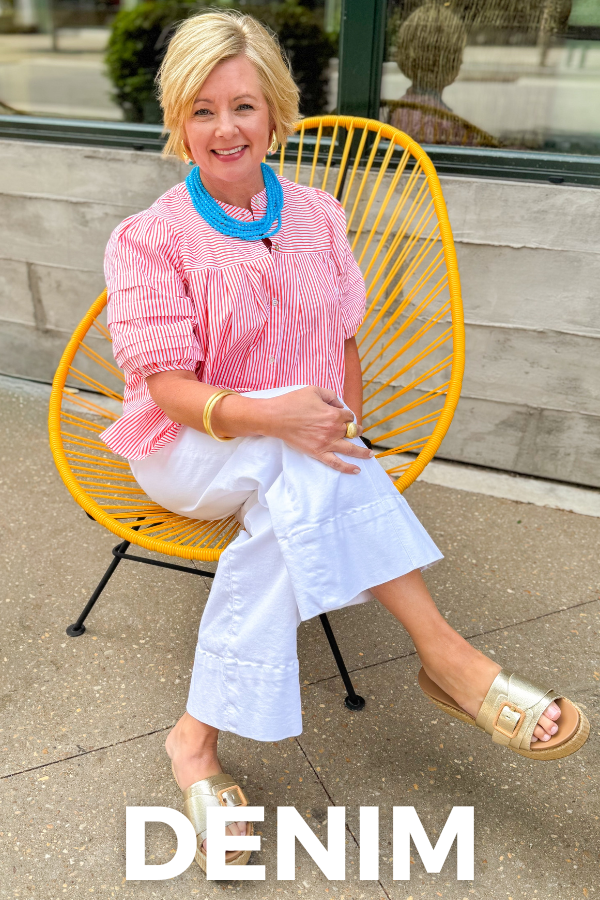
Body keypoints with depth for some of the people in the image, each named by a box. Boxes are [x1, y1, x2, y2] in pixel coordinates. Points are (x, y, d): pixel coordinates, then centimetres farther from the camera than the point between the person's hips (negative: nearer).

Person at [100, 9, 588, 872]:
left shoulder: (317, 216, 6)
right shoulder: (148, 239, -6)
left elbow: (342, 348, 10)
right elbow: (169, 387, -16)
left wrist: (342, 435, -9)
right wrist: (274, 417, -35)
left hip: (293, 472, 4)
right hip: (187, 452, -3)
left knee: (282, 523, -32)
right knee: (297, 465, -35)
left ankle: (201, 735, -19)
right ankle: (444, 652, -30)